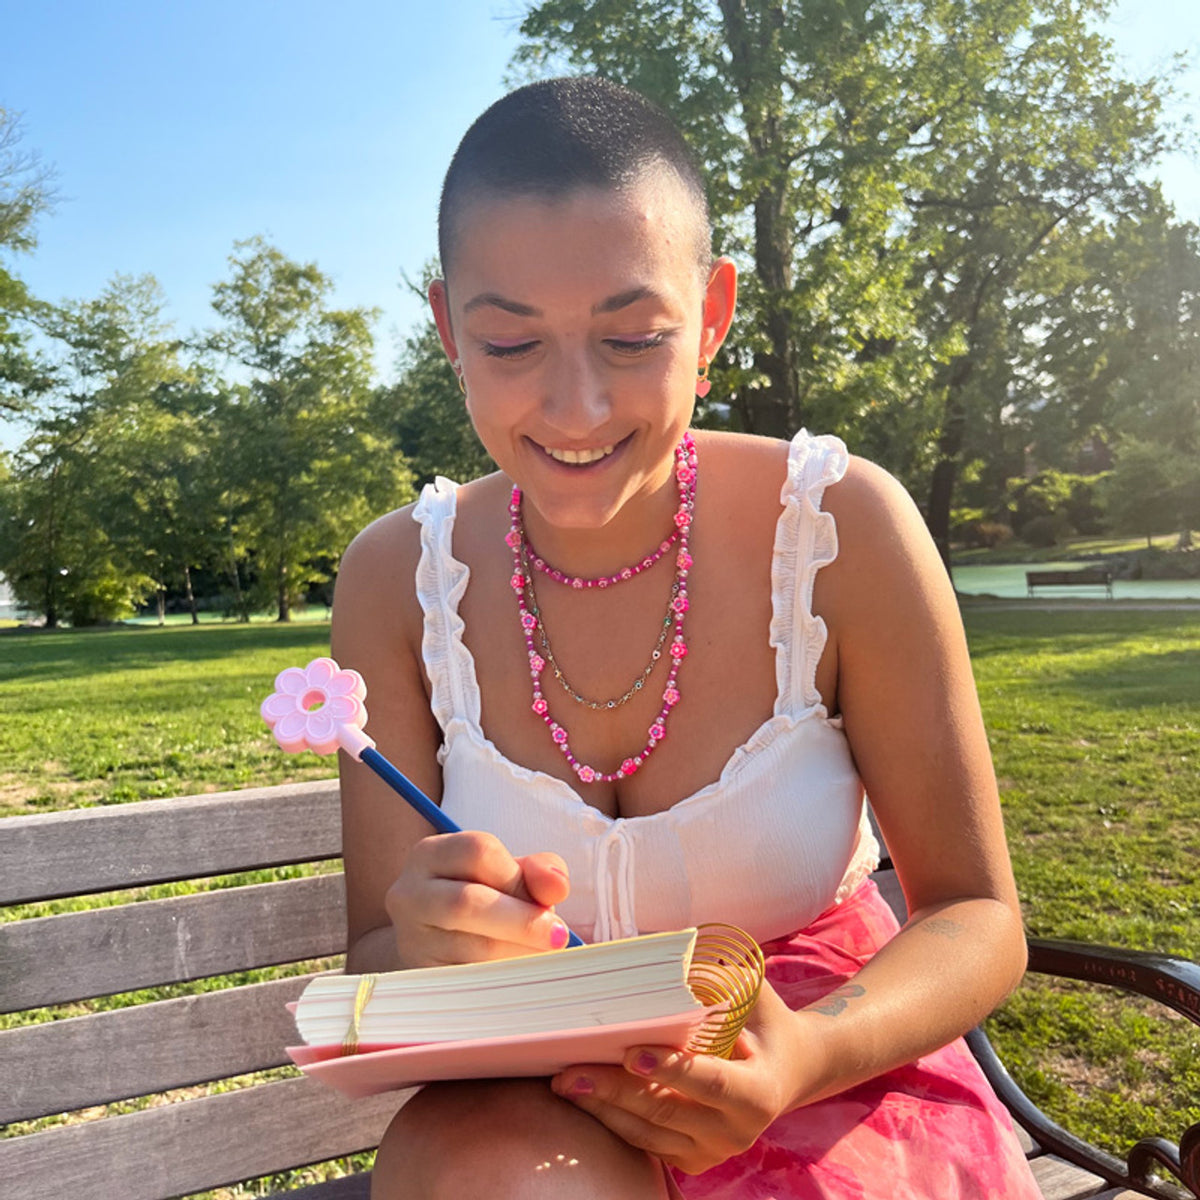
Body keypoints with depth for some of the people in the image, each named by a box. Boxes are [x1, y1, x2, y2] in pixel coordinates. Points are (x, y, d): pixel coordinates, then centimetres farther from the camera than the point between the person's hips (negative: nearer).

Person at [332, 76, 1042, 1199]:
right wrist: (429, 950, -31)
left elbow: (978, 919, -10)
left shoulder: (845, 528, -17)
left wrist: (808, 1056, -30)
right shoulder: (399, 580, -12)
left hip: (831, 1052, 1)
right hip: (540, 1091, 0)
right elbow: (376, 951, -7)